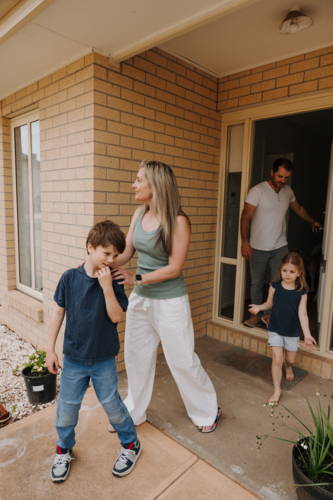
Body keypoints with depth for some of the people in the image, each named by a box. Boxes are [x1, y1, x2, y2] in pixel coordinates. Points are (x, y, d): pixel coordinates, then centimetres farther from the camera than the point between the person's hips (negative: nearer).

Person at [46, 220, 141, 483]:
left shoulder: (113, 281, -11)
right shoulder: (70, 278, -9)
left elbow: (116, 316, -18)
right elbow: (58, 312, -1)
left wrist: (107, 286, -29)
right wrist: (50, 349, 1)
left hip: (104, 359, -1)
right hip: (73, 358, 2)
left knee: (112, 405, 11)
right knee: (66, 408, 13)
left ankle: (131, 444, 37)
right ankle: (64, 449, 43)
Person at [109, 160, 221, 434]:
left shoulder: (177, 221, -18)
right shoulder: (139, 214, 2)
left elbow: (174, 268, -18)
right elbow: (126, 252, 5)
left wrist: (137, 278, -21)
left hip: (170, 301, -6)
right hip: (140, 298, 7)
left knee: (182, 360, 9)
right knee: (135, 357, 18)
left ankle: (207, 411, 37)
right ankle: (134, 413, 43)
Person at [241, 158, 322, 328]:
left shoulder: (288, 191, 7)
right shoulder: (257, 191, -10)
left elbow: (298, 208, 26)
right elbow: (246, 217, -13)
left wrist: (313, 221, 38)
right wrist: (245, 242, -20)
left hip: (280, 247, 4)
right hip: (258, 248, -3)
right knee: (256, 283, 8)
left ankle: (269, 314, 16)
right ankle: (256, 315, 24)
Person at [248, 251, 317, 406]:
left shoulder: (301, 292, -12)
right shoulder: (275, 287, -11)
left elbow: (302, 314, -14)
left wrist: (307, 334, -23)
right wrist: (259, 307, -18)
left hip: (292, 332, 1)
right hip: (275, 330, -1)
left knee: (291, 359, 19)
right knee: (277, 360, -4)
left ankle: (288, 366, 57)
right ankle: (277, 391, 14)